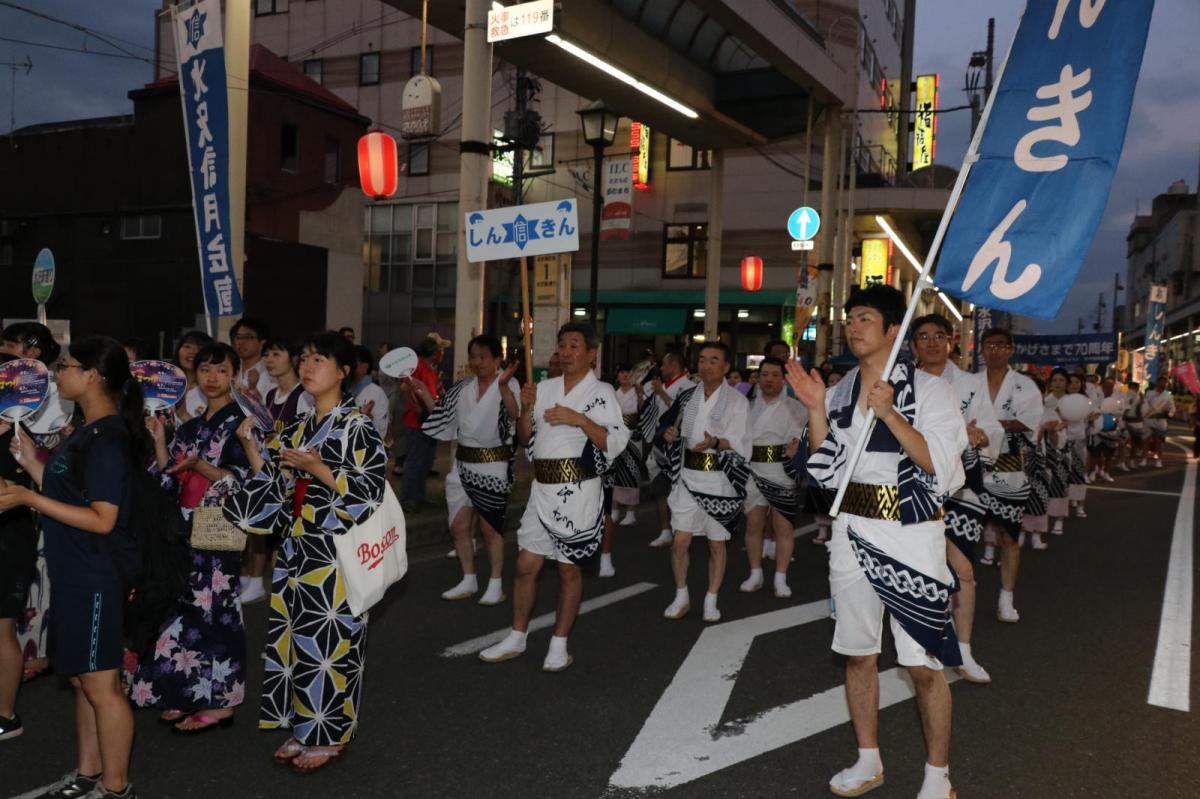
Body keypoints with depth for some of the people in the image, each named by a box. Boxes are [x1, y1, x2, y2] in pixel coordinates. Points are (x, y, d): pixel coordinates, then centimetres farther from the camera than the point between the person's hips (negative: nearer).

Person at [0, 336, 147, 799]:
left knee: (101, 684, 2)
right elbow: (69, 495, 13)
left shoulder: (106, 439, -19)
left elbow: (102, 519, -23)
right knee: (81, 679, 19)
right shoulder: (90, 432, 12)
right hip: (77, 572, 10)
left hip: (98, 576, -10)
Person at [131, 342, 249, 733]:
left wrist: (199, 465, -23)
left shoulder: (240, 422, -6)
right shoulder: (191, 427, 15)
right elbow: (169, 478, 13)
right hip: (187, 528, 7)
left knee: (213, 609, -4)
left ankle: (220, 701, 6)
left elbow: (244, 479, -13)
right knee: (186, 608, 9)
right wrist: (160, 442, 2)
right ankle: (190, 695, 21)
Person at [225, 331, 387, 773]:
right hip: (296, 548, 7)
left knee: (328, 639, 0)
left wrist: (318, 469, -21)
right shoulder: (298, 428, 12)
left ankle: (330, 736, 16)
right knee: (295, 637, 12)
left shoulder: (358, 427, -9)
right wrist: (251, 445, -2)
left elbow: (370, 491, -16)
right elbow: (274, 486, 10)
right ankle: (304, 729, 27)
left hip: (336, 551, -7)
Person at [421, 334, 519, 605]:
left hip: (493, 466, -6)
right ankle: (469, 581, 27)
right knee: (459, 526, 10)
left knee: (489, 528, 2)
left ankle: (496, 585, 18)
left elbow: (514, 415, -30)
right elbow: (440, 413, 14)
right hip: (463, 464, 6)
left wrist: (503, 385, -46)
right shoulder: (463, 387, 6)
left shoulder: (508, 385, -12)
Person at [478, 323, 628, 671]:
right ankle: (516, 639, 24)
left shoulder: (601, 392, -5)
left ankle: (559, 645, 20)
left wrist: (580, 420, -22)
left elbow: (616, 443, -13)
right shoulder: (544, 388, 10)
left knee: (569, 570, 7)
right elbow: (525, 438, 12)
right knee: (526, 566, 8)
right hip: (542, 489, 5)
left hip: (578, 491, -4)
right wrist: (526, 408, -5)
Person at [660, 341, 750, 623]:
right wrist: (668, 433, -8)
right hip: (688, 476, 3)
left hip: (720, 479, -3)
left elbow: (738, 441, -14)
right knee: (680, 541, 2)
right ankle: (681, 597, 20)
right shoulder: (687, 397, 7)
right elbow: (668, 425, 16)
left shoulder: (736, 401, -6)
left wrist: (715, 443, -33)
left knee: (717, 544, 8)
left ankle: (711, 601, 22)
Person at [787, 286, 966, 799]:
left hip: (910, 537, -5)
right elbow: (825, 471, 4)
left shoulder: (929, 390, -8)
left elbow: (940, 469, -16)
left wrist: (889, 413, -23)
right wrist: (815, 410, -8)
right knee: (858, 655, 14)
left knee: (923, 665, 1)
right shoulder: (839, 392, 6)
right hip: (852, 534, 5)